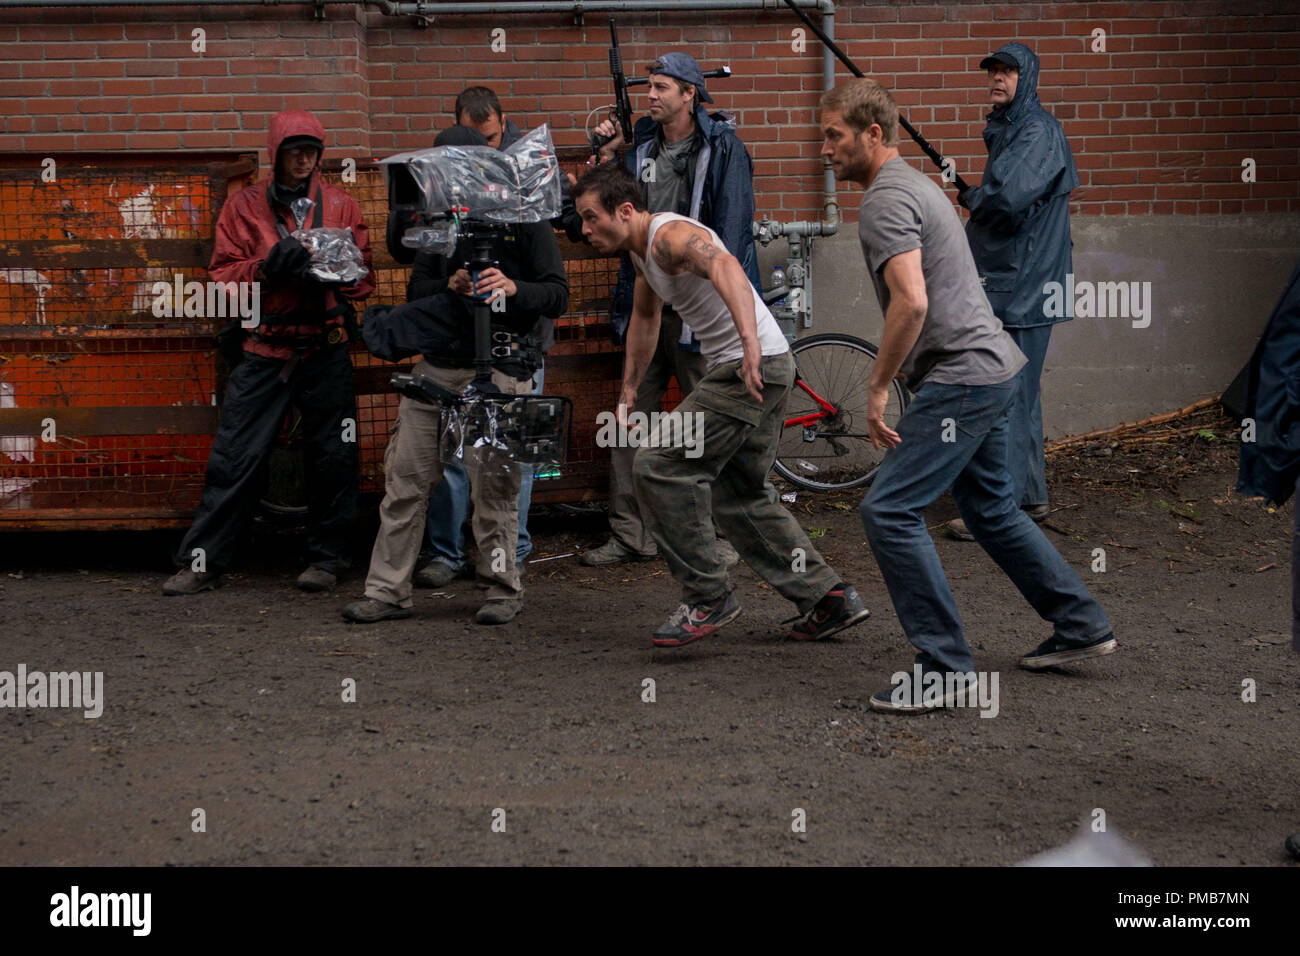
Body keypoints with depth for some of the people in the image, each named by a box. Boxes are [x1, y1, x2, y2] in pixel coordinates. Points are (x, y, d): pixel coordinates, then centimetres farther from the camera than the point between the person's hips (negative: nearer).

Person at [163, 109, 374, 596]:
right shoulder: (244, 207, 7)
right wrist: (267, 266, -16)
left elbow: (364, 277, 8)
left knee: (332, 456, 4)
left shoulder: (341, 206, 10)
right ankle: (202, 561, 3)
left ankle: (326, 558, 16)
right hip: (264, 350, -1)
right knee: (234, 457, -3)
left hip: (326, 351, 1)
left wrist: (330, 274, -13)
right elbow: (222, 277, 1)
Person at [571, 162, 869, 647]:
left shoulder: (669, 235, -17)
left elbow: (726, 267, -38)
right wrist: (628, 390, 36)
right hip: (743, 370, 11)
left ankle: (708, 597, -5)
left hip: (756, 366, -11)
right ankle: (827, 598, 21)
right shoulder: (642, 248, 15)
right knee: (740, 496, 17)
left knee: (658, 465, -13)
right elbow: (644, 316, 34)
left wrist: (750, 342, -52)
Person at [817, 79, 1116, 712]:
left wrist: (877, 387, -18)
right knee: (990, 508, 21)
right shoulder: (916, 184, 18)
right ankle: (1081, 626, 29)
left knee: (888, 510, -12)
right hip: (992, 368, 11)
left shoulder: (885, 201, -15)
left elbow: (911, 302, -27)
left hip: (960, 378, -11)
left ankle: (945, 665, -10)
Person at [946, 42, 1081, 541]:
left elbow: (1010, 195, -29)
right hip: (1002, 280, 10)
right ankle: (1030, 495, 24)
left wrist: (971, 197, -10)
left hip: (1021, 285, -10)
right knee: (1018, 393, 16)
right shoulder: (1005, 129, 17)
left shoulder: (1039, 131, -14)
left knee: (1005, 394, -9)